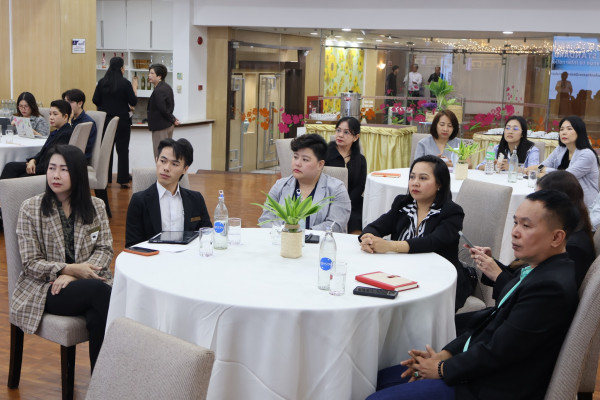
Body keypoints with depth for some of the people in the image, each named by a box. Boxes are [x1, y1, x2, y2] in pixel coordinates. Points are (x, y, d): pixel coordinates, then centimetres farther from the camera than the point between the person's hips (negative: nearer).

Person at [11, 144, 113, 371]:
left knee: (97, 319, -34)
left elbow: (105, 249, 2)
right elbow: (31, 263, -3)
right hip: (45, 289, -2)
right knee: (99, 290, -34)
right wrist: (69, 268, -18)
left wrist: (71, 275, -15)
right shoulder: (31, 208, 1)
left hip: (88, 282, 3)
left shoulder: (96, 206, 9)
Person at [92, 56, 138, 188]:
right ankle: (123, 180, 4)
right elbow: (133, 102, -8)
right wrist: (134, 88, 6)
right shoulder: (125, 83, -11)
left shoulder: (102, 82, 0)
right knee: (122, 150, 4)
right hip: (122, 120, -3)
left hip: (105, 121, 3)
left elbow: (95, 100, 2)